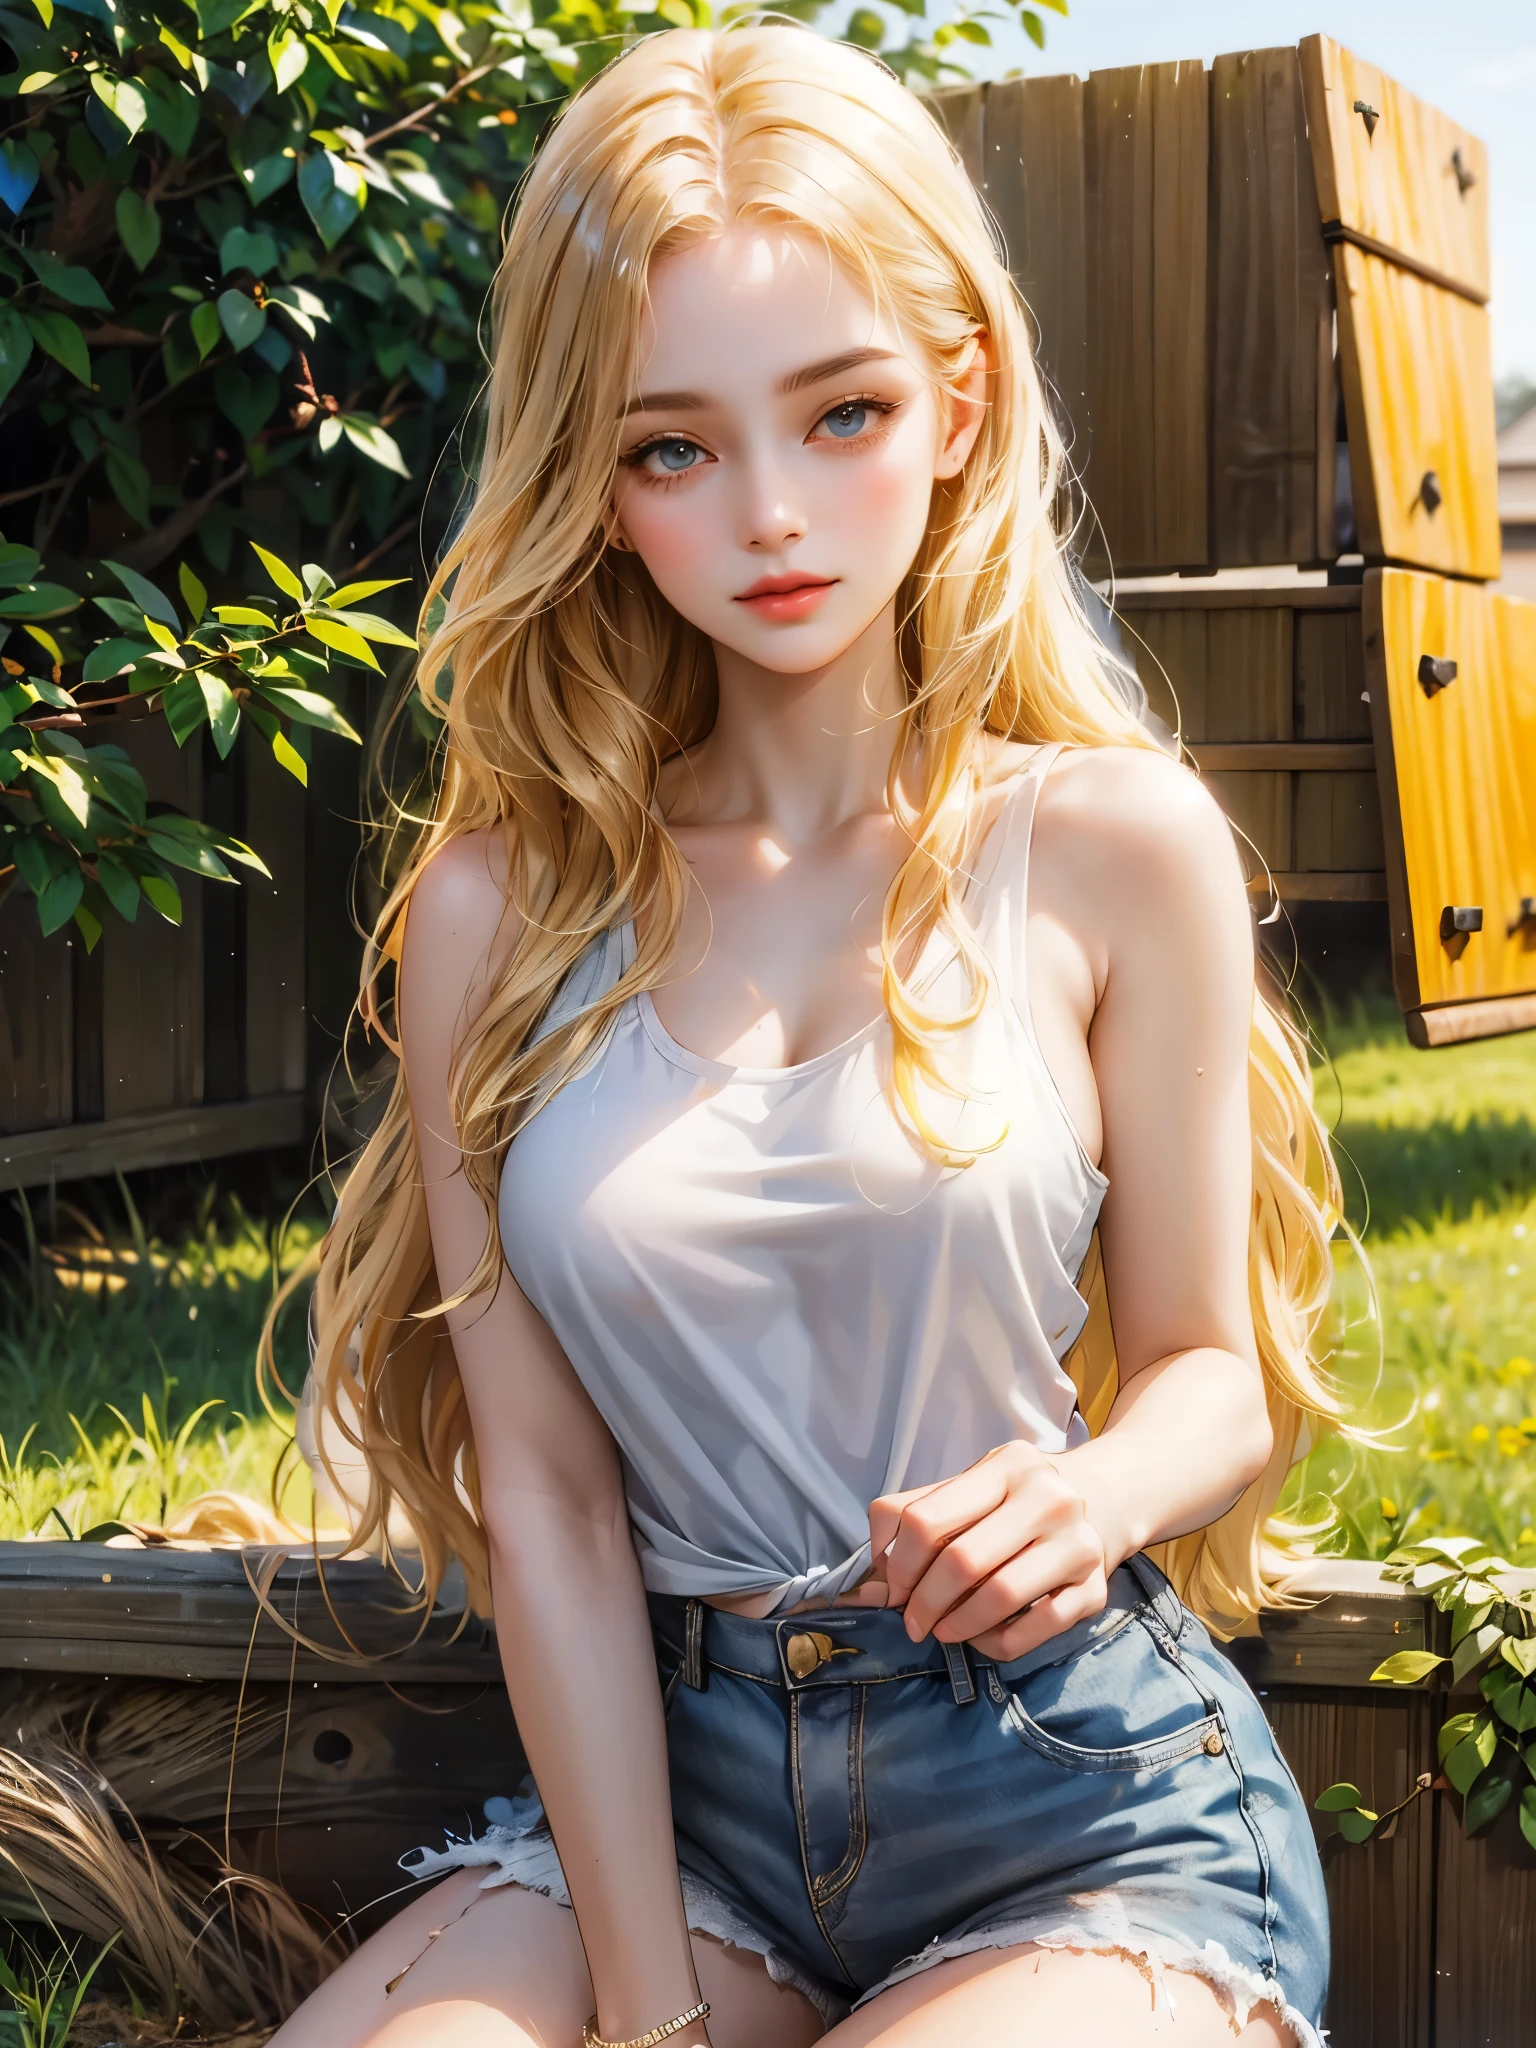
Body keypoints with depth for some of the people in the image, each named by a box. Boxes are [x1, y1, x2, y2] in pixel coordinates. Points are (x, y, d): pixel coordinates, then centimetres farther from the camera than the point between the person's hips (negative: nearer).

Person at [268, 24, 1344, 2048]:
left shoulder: (1117, 847, -5)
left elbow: (1214, 1368, 3)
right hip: (669, 1770, 2)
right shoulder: (497, 905, -1)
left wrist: (1095, 1493, -20)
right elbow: (546, 1498, -3)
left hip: (1084, 1801, -1)